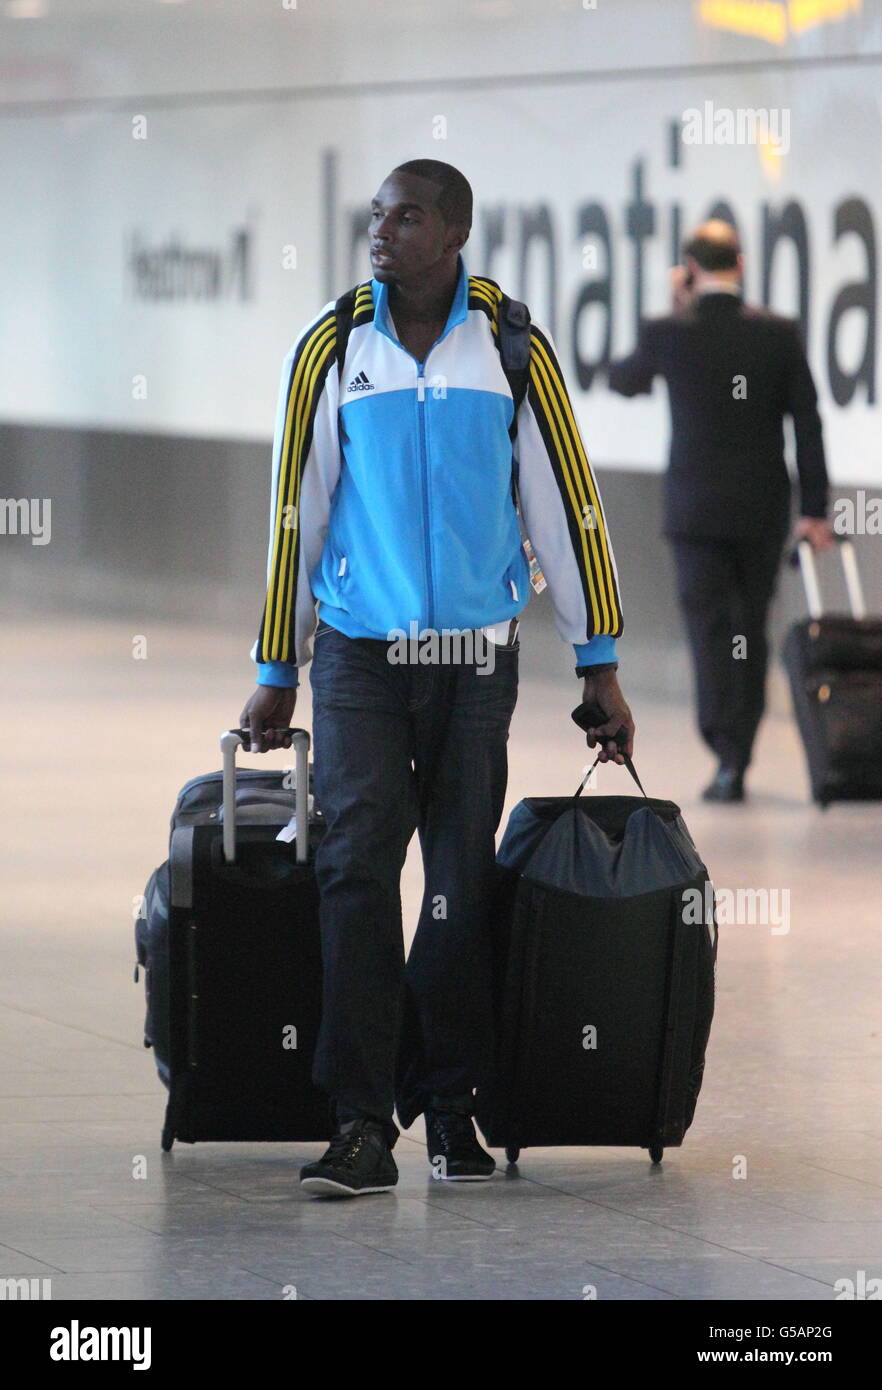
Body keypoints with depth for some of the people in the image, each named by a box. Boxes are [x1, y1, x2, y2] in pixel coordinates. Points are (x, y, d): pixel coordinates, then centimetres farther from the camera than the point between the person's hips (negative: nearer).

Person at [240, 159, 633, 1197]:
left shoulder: (513, 350, 0)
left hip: (477, 656, 0)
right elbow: (295, 513, 6)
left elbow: (567, 503, 4)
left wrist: (598, 664, 5)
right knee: (357, 870, -11)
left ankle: (449, 1101, 16)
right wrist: (277, 674, 9)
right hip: (360, 654, 0)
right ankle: (362, 1124, -12)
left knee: (464, 884, 2)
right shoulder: (330, 351, 0)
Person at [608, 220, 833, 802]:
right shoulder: (779, 333, -4)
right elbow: (808, 424, -3)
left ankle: (728, 758, -14)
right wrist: (814, 510, 2)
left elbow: (623, 380, 13)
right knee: (751, 633, 14)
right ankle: (737, 759, 21)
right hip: (764, 509, 2)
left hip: (696, 509, -2)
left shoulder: (669, 333, -8)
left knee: (709, 630, -1)